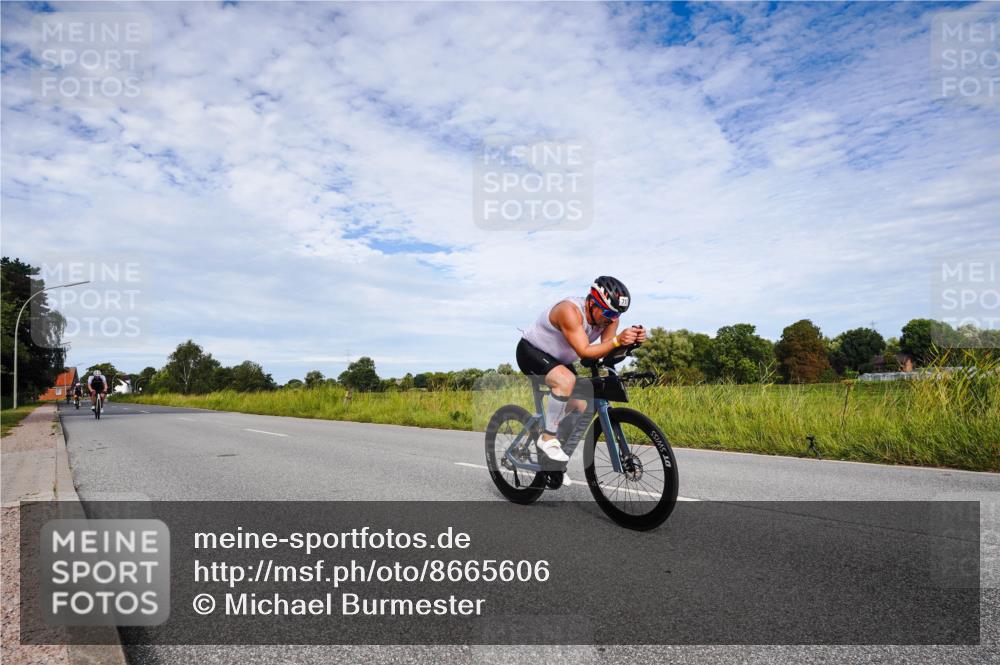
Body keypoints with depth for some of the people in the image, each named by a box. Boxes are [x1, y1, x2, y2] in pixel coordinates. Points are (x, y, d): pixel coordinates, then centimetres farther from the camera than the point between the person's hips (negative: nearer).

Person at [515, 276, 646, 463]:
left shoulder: (608, 318, -11)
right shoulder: (570, 311, -34)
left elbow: (608, 351, -21)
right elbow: (584, 352, -40)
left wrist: (631, 340, -39)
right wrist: (617, 340, -52)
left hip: (559, 360, 8)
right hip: (531, 351, -8)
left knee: (581, 407, 3)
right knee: (567, 380, -34)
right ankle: (548, 440, -20)